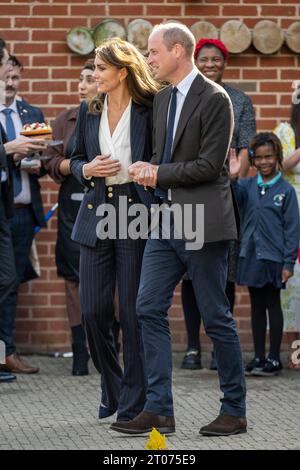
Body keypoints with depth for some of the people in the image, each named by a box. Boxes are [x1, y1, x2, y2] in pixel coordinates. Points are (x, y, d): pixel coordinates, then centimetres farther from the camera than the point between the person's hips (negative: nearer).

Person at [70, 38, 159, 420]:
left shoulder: (149, 110, -4)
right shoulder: (88, 111, 11)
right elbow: (75, 160, 18)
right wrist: (88, 169, -3)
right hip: (97, 215, 5)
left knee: (132, 311, 0)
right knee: (93, 310, 3)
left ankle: (133, 401, 11)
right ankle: (112, 389, 23)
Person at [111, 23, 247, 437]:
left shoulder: (214, 99, -11)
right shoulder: (162, 99, 14)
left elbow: (209, 165, -15)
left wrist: (159, 174, -9)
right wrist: (149, 168, 1)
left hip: (202, 223, -8)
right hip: (166, 220, 8)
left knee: (216, 317, 0)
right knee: (150, 309, 2)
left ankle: (235, 411, 11)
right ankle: (159, 410, 6)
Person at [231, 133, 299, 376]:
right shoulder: (248, 185, 4)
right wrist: (231, 178, -31)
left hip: (273, 258, -4)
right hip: (251, 256, 4)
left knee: (273, 305, 4)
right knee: (257, 306, 11)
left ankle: (274, 358, 10)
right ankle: (259, 357, 18)